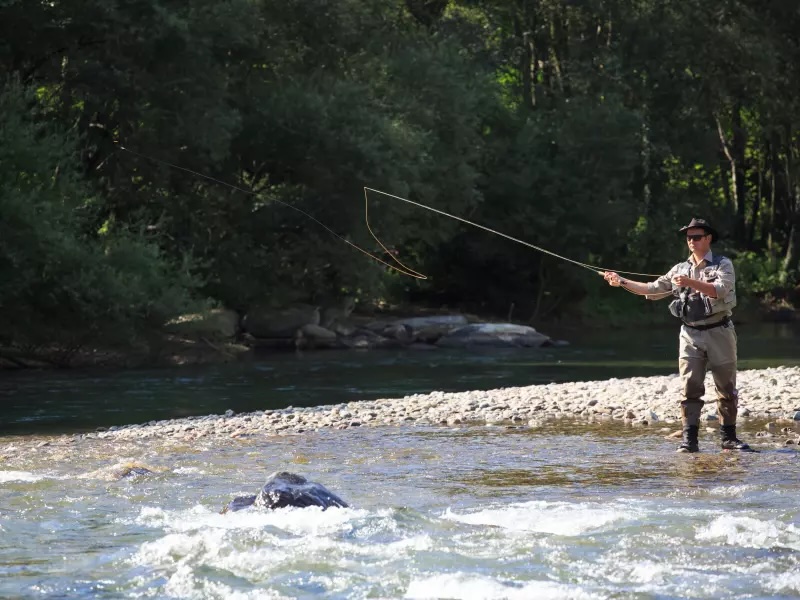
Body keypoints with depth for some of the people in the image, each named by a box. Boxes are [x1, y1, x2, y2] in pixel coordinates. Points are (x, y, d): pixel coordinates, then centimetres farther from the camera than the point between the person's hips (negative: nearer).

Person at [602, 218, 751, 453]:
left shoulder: (723, 265, 0)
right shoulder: (680, 269, 14)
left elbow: (720, 290, -18)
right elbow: (652, 289, 15)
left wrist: (691, 283, -31)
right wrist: (622, 282, 5)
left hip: (718, 332, -3)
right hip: (691, 335, 3)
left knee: (726, 389, 3)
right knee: (690, 388, -7)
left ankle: (729, 438, 11)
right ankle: (689, 440, -9)